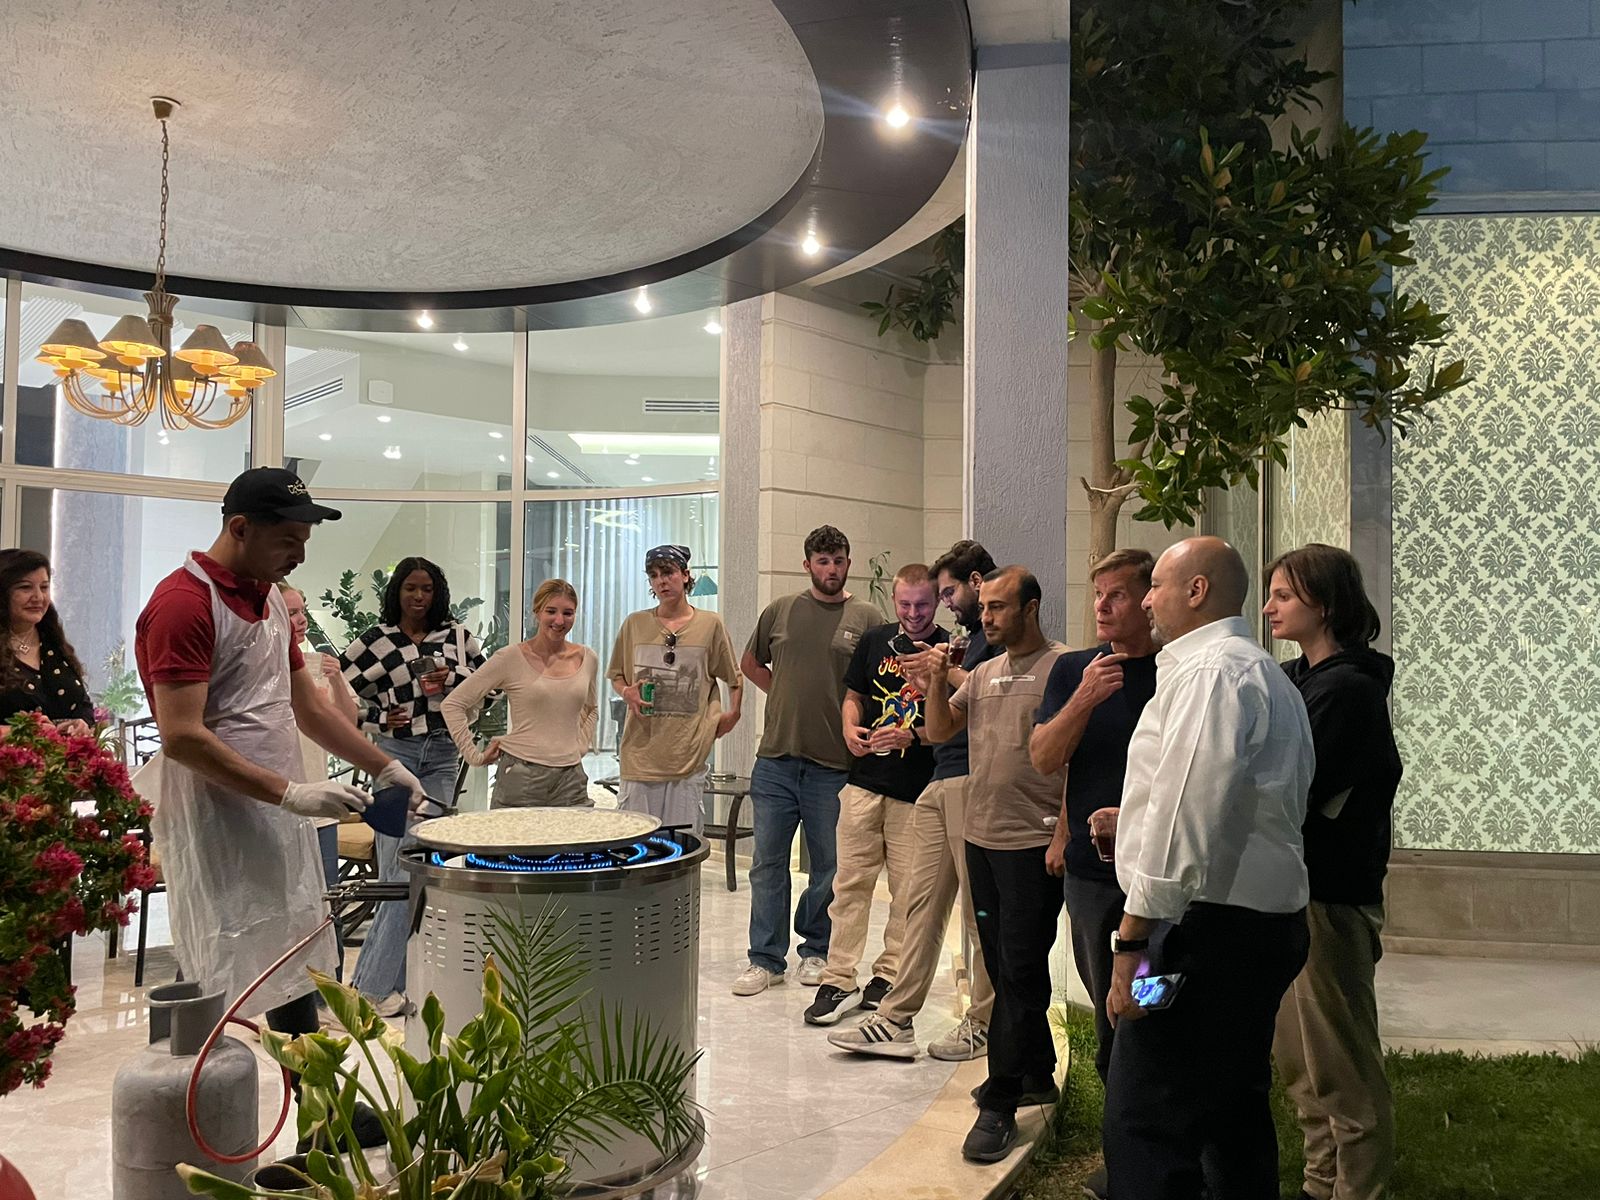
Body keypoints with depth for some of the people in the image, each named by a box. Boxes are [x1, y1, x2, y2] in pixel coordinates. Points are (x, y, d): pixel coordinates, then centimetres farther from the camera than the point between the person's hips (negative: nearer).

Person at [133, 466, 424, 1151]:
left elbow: (306, 705, 20)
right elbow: (182, 738, -22)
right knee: (226, 983, -2)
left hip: (279, 817, 9)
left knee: (296, 965, 16)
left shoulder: (270, 599, 13)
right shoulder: (184, 603, -16)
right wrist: (292, 793, -23)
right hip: (216, 821, -9)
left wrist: (383, 767, 15)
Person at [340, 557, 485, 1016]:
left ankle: (379, 981, 8)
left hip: (443, 757, 3)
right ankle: (375, 984, -3)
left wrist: (451, 680, -6)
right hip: (396, 752, -3)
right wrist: (376, 719, -4)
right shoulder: (376, 641, 1)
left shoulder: (456, 635, 9)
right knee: (398, 870, -8)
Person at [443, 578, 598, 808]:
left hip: (570, 778, 4)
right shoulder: (511, 658, -4)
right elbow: (453, 704, -1)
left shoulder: (587, 659, 8)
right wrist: (474, 755, -4)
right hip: (521, 777, -3)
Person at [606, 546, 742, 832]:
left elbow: (734, 678, 16)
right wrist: (627, 693, -4)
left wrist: (733, 714, 3)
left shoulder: (710, 624, 4)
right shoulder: (635, 624, 7)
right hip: (641, 751, 1)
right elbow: (616, 677, 17)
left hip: (688, 751, -1)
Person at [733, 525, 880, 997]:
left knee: (829, 866, 9)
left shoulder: (866, 618, 1)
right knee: (768, 862, 5)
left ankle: (816, 950, 25)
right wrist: (788, 696, 10)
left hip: (834, 765, -2)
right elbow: (750, 663, 21)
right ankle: (766, 958, 15)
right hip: (775, 759, 2)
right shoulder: (780, 611, 7)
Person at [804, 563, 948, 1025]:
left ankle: (888, 977, 18)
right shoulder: (875, 640, 9)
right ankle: (838, 980, 10)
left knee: (907, 892, 5)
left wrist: (912, 737, -20)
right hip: (865, 780, 3)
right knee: (850, 883, 4)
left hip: (917, 793, -3)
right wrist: (851, 730, -2)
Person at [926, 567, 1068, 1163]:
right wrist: (936, 681, -3)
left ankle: (1000, 1104, 4)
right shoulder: (984, 673, 12)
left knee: (1020, 972, -2)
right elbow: (938, 730, 12)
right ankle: (1036, 1074, 31)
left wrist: (1063, 833, -22)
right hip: (981, 838, 8)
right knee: (1003, 966, 16)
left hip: (1033, 844, -7)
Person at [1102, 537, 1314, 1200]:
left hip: (1209, 929, -11)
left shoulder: (1209, 671, -13)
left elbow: (1184, 817, -21)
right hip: (1269, 921, 11)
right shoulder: (1269, 676, 20)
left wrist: (1132, 942, -19)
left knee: (1144, 1133, -9)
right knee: (1236, 1114, 20)